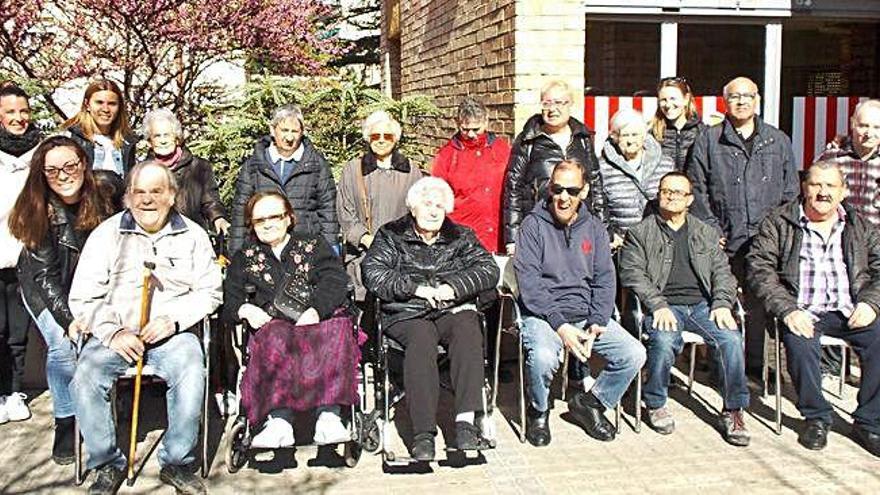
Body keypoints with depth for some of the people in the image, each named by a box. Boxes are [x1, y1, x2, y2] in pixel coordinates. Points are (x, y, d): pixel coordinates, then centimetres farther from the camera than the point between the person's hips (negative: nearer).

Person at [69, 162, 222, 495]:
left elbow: (209, 291, 6)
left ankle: (176, 463, -10)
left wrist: (173, 319, -10)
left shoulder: (192, 235, 8)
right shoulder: (106, 234, 6)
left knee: (191, 377, -30)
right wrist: (112, 333, -12)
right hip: (115, 334, 1)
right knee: (85, 381, -26)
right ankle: (107, 464, -5)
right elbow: (82, 298, 3)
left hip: (172, 333, -1)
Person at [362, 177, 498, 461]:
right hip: (407, 314, -1)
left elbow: (489, 270, 7)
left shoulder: (460, 237, 19)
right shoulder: (391, 235, 14)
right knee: (421, 338, -35)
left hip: (453, 310, 2)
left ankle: (465, 422, -38)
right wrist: (416, 288, -10)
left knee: (468, 329, -33)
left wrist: (452, 287, -9)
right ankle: (423, 433, -37)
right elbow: (372, 273, -1)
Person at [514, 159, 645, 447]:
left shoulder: (594, 229, 11)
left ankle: (589, 402, 13)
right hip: (543, 315, -4)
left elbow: (605, 280, 6)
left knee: (634, 355, -13)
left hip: (587, 315, 5)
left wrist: (596, 324, -10)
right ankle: (538, 412, 0)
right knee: (543, 358, -34)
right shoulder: (533, 225, -2)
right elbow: (528, 283, -11)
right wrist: (560, 326, -19)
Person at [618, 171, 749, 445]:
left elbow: (722, 272, 15)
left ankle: (733, 410, -10)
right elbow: (632, 274, -1)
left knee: (731, 339, -26)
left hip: (703, 304, 3)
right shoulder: (640, 233, 11)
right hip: (663, 306, -3)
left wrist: (722, 304, -5)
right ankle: (655, 404, -8)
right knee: (664, 341, -34)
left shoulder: (706, 233, 22)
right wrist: (658, 305, -14)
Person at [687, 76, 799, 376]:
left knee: (759, 304, 7)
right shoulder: (708, 141, 5)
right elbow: (697, 189, 1)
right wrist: (712, 229, -6)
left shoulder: (778, 141, 13)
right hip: (725, 241, -2)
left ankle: (755, 362, 19)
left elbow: (790, 192, 13)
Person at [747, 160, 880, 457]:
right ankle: (816, 417, -10)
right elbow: (759, 270, -4)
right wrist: (788, 310, -16)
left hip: (849, 311, 3)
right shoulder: (778, 223, 6)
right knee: (799, 342, -33)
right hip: (802, 312, -2)